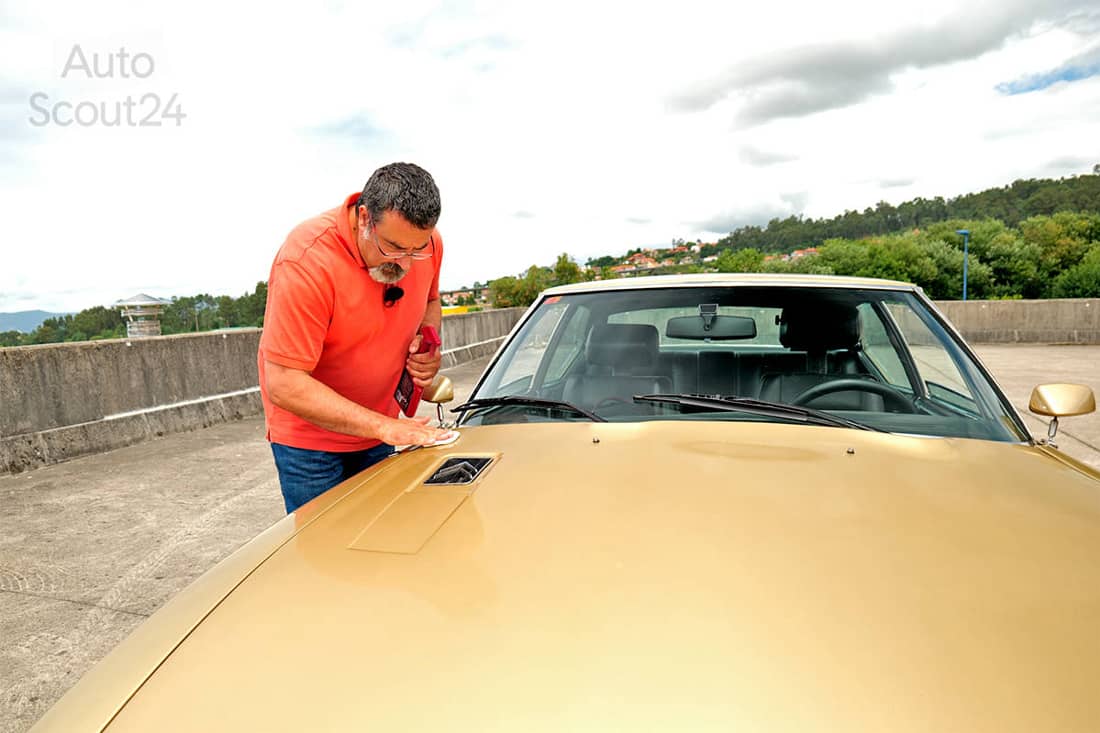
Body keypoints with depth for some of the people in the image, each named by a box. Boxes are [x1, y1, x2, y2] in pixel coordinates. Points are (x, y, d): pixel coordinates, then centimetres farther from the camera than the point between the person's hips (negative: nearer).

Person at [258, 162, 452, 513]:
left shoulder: (426, 242, -10)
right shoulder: (307, 261, -29)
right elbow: (284, 386, -29)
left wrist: (426, 346, -9)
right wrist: (382, 426, -31)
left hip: (377, 428, 5)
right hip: (309, 436, -5)